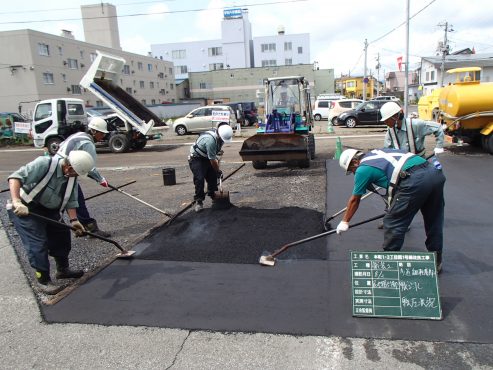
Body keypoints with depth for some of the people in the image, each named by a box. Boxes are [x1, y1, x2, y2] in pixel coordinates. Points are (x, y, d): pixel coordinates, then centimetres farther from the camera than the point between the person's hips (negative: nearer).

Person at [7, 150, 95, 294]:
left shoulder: (72, 177, -6)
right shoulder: (43, 164, -29)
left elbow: (71, 200, -1)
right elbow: (16, 177, -33)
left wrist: (73, 220, -12)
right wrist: (16, 202, -44)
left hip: (49, 211, 8)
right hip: (25, 210, -7)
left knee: (62, 236, 11)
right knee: (38, 243, -10)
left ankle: (63, 269, 29)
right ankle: (43, 280, 4)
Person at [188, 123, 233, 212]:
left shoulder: (220, 137, -9)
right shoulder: (211, 140, -36)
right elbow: (212, 160, -27)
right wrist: (218, 171, -16)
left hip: (207, 158, 8)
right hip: (196, 159, -8)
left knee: (213, 177, 7)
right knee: (199, 179, -16)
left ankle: (213, 195, 24)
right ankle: (199, 201, -6)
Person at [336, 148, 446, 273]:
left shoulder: (362, 170, 7)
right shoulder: (376, 153, 27)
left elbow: (355, 200, 17)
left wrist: (344, 222, 29)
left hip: (414, 180, -8)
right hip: (435, 172, 9)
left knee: (393, 223, 7)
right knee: (434, 220, 20)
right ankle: (436, 261, 33)